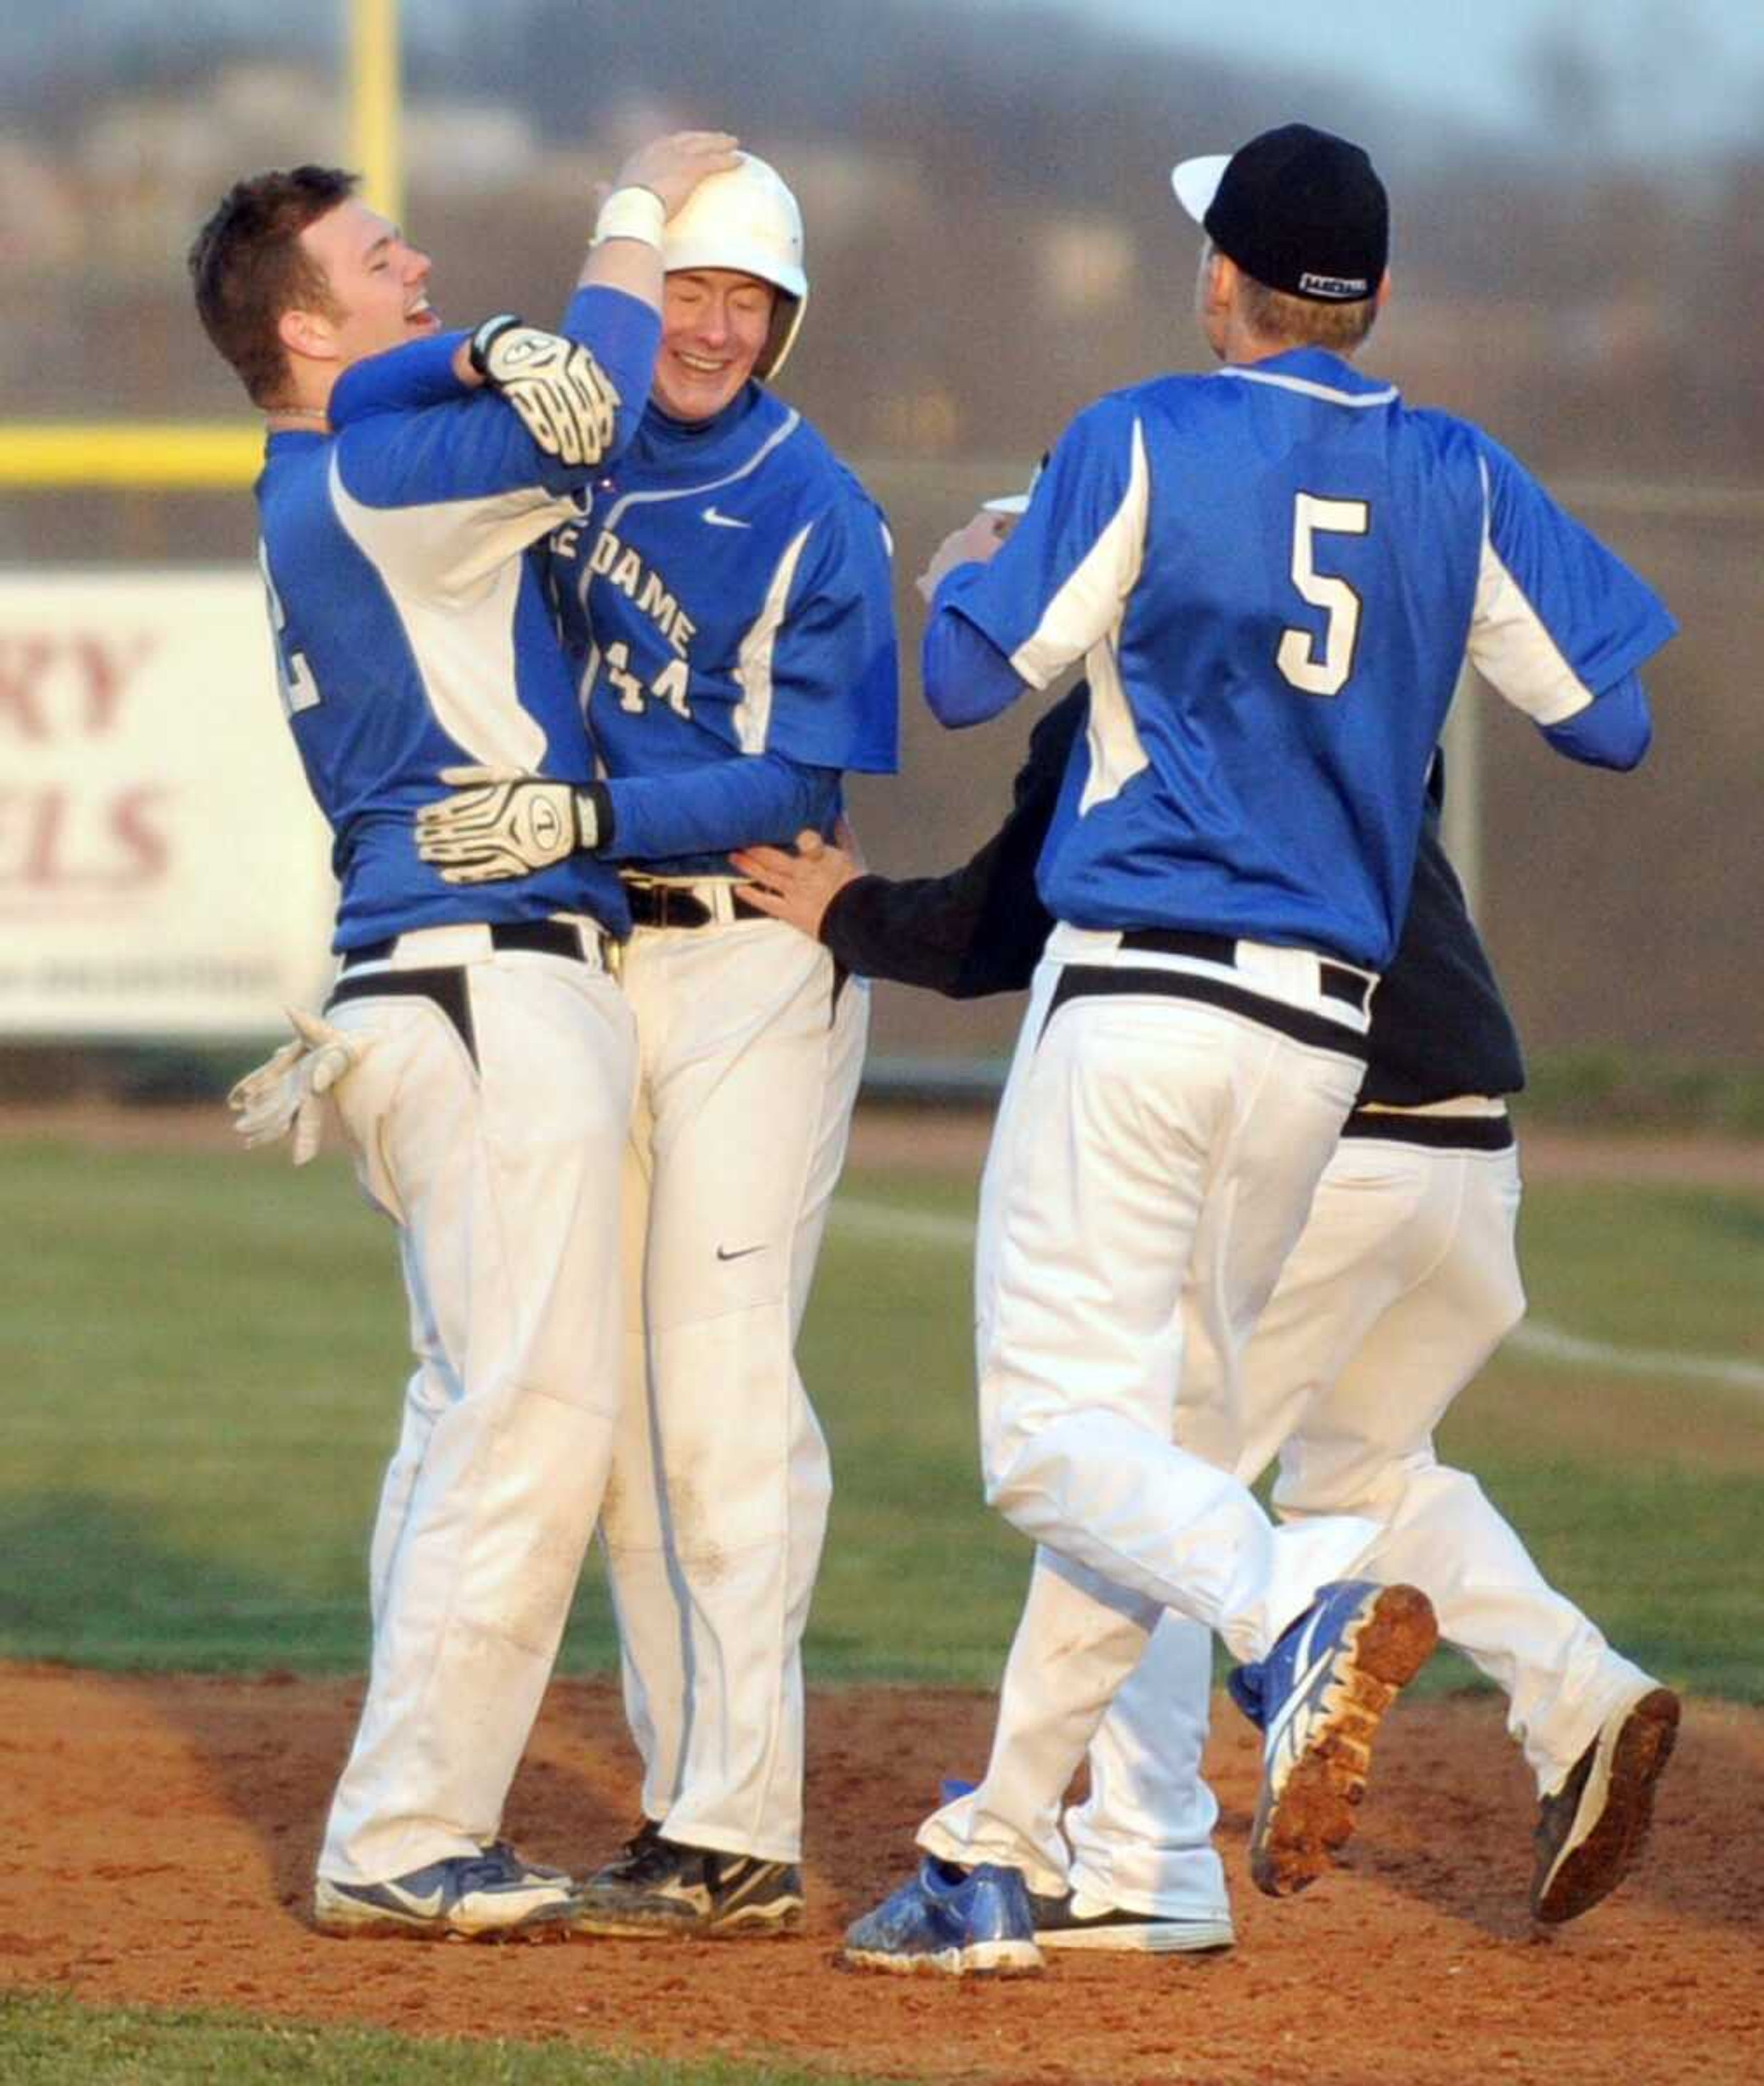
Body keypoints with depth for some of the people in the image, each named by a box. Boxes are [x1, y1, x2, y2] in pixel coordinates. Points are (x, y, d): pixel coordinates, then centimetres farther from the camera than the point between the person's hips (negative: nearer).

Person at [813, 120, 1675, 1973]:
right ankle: (995, 1858, 16)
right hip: (1324, 1033, 5)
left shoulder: (1147, 444, -5)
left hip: (1134, 989, -5)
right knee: (1155, 1411, 15)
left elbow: (968, 681, -5)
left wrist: (958, 572, 18)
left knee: (1062, 1434, -9)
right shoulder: (1459, 483, 6)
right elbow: (1621, 714, 6)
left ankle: (1296, 1608, -39)